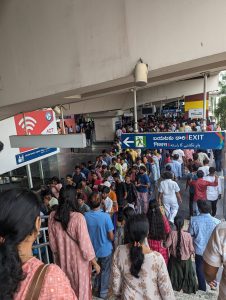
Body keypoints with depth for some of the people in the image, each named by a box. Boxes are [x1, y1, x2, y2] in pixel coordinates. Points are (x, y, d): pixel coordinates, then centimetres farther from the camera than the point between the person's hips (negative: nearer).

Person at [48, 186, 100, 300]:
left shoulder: (52, 216, -13)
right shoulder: (78, 217, -28)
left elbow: (52, 242, -1)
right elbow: (85, 244, -21)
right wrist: (95, 263, -7)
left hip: (62, 261, 4)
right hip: (79, 261, -4)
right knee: (81, 289, 21)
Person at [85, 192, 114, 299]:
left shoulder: (85, 216, -18)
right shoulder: (105, 216, -28)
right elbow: (111, 237, -20)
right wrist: (112, 239, 3)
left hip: (92, 249, 4)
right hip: (105, 249, -3)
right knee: (105, 271, 21)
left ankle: (97, 287, 47)